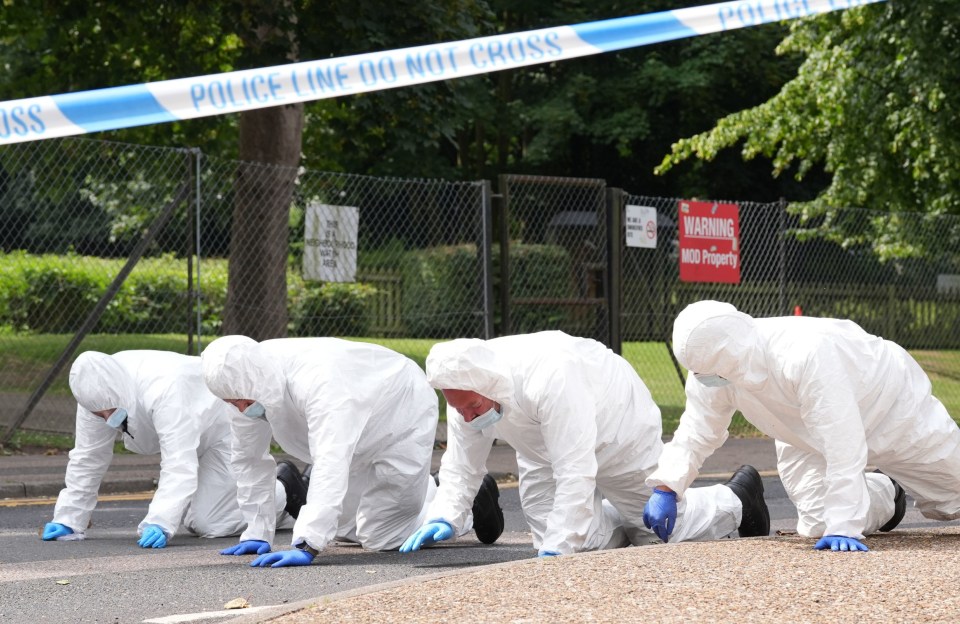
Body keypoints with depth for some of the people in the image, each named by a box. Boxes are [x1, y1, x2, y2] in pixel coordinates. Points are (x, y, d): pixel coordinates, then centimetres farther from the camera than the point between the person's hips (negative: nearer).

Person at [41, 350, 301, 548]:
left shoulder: (165, 390, -43)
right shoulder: (98, 393, -19)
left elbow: (179, 465, -46)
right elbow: (87, 459, -9)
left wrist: (160, 524, -54)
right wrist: (68, 521, -11)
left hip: (229, 426, -8)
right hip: (200, 433, 8)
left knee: (206, 523, -16)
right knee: (195, 520, 9)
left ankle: (283, 491, 7)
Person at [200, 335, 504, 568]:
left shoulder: (318, 380, -46)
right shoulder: (246, 383, -21)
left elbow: (329, 464, -55)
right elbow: (249, 458, -9)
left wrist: (306, 547, -60)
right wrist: (256, 533, -10)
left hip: (403, 420, -8)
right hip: (363, 439, 8)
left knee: (379, 536, -6)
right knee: (344, 528, 17)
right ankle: (430, 490, 39)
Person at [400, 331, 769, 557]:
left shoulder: (550, 378, -46)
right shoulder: (465, 390, -25)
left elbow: (575, 473, -46)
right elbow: (461, 466, -13)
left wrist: (555, 550, -48)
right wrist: (444, 518, -30)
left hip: (618, 431, -6)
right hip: (545, 450, 6)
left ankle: (738, 500, 37)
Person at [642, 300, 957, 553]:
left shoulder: (807, 355, -48)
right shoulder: (709, 366, -27)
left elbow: (842, 445, -48)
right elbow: (695, 434, -14)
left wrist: (843, 526, -49)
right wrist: (665, 488, -30)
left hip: (890, 406, -5)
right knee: (818, 526, 1)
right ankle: (883, 492, 32)